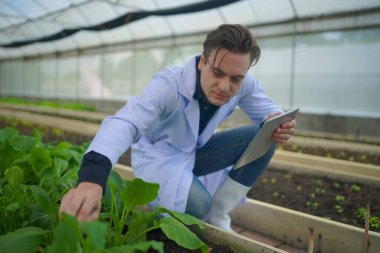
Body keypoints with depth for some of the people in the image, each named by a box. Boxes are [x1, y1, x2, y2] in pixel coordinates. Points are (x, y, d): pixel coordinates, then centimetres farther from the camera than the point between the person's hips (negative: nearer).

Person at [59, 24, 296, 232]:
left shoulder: (244, 84, -18)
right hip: (158, 156, -5)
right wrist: (92, 178, -66)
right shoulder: (169, 84, -33)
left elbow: (266, 108, -3)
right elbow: (124, 122, -47)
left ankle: (217, 217, -4)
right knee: (197, 204, -34)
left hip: (196, 151, 6)